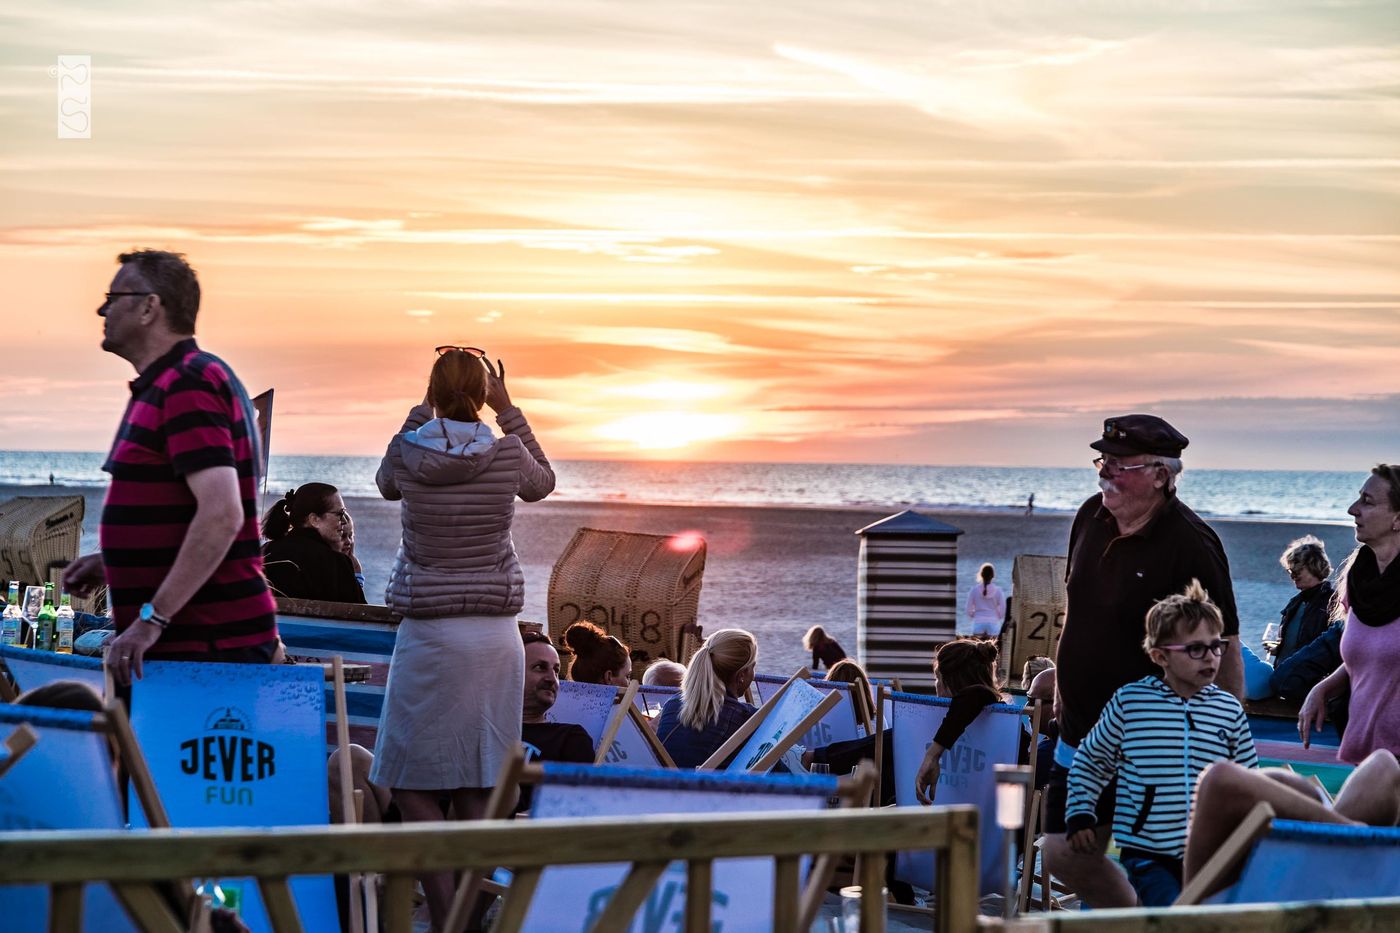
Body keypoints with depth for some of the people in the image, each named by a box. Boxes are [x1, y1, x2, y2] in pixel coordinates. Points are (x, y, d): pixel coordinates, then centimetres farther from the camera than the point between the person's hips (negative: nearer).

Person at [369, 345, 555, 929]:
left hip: (429, 634, -2)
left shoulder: (408, 453, -5)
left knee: (412, 787, 1)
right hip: (496, 635, 2)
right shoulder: (508, 455, -2)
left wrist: (421, 412, 22)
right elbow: (544, 482, 22)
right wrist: (508, 412, 22)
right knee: (476, 792, 4)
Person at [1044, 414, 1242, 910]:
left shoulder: (1191, 544, -18)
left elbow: (1224, 646, -15)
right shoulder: (1091, 517, 5)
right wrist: (1062, 680, 22)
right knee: (1064, 854, 9)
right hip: (1081, 733, 8)